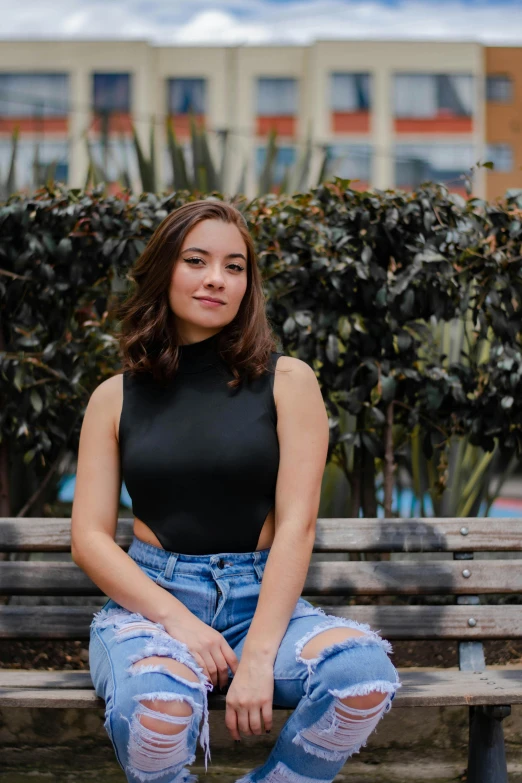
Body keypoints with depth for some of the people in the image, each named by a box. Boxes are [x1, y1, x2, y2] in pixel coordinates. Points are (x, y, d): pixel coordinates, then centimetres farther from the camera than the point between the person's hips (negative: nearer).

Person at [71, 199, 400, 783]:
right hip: (148, 597, 0)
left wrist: (257, 657, -16)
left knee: (364, 675, -31)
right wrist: (176, 620, -14)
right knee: (156, 704, -36)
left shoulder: (286, 381, 4)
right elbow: (89, 538, 3)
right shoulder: (115, 397, 8)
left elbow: (296, 525, -4)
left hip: (260, 597, 1)